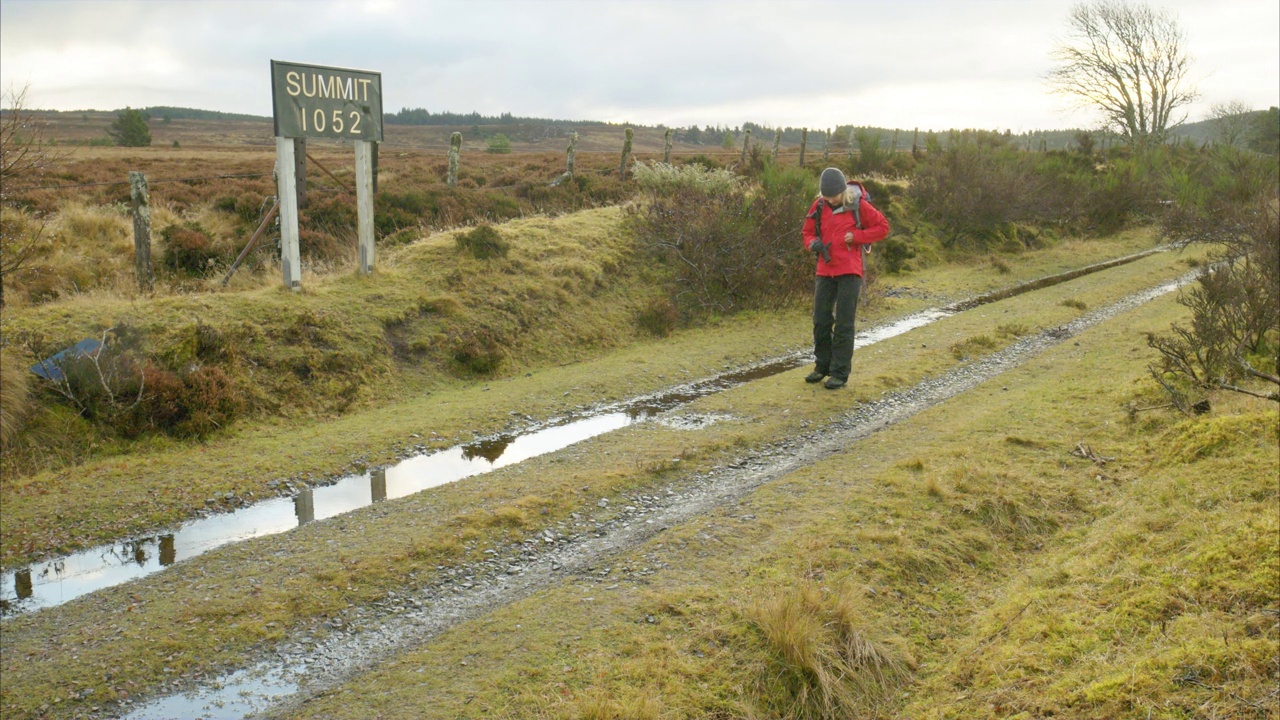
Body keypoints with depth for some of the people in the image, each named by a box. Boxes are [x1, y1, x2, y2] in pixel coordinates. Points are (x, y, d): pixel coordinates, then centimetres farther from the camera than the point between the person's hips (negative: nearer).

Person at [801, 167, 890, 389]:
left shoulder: (858, 205, -5)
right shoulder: (819, 206, 4)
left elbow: (882, 227, 1)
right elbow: (808, 233, 13)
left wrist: (856, 236, -11)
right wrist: (812, 244, -10)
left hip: (849, 271, -4)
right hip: (825, 271, 4)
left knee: (844, 323, -4)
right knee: (821, 320, 7)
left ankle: (840, 373, 2)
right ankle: (822, 366, 22)